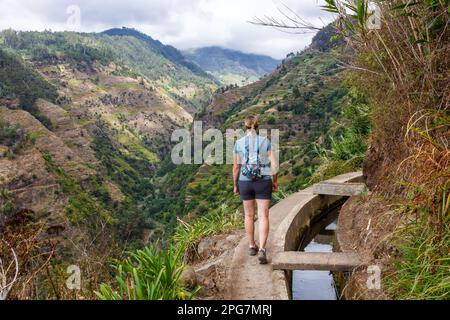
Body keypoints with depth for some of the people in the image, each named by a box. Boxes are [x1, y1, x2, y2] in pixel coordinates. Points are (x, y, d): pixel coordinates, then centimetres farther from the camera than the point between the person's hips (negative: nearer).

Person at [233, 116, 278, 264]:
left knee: (249, 215, 18)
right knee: (263, 217, 1)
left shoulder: (238, 143, -3)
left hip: (245, 182, 1)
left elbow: (236, 167, -1)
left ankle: (252, 246, 27)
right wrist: (275, 181, 7)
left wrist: (235, 185, 11)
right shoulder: (266, 142, -4)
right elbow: (273, 164, -7)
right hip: (263, 182, -1)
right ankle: (262, 250, -13)